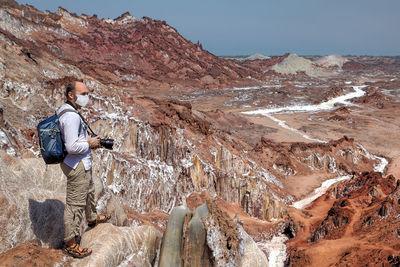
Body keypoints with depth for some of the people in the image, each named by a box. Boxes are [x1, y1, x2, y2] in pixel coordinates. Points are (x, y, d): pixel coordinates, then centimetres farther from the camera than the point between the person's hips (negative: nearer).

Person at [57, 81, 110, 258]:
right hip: (77, 165, -11)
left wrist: (89, 140, 9)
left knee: (88, 191, 31)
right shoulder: (71, 116, -26)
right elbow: (72, 147, -31)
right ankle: (70, 244, 9)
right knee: (75, 203, -2)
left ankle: (92, 218, 55)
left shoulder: (64, 111, 8)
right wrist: (89, 144, -14)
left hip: (81, 164, 11)